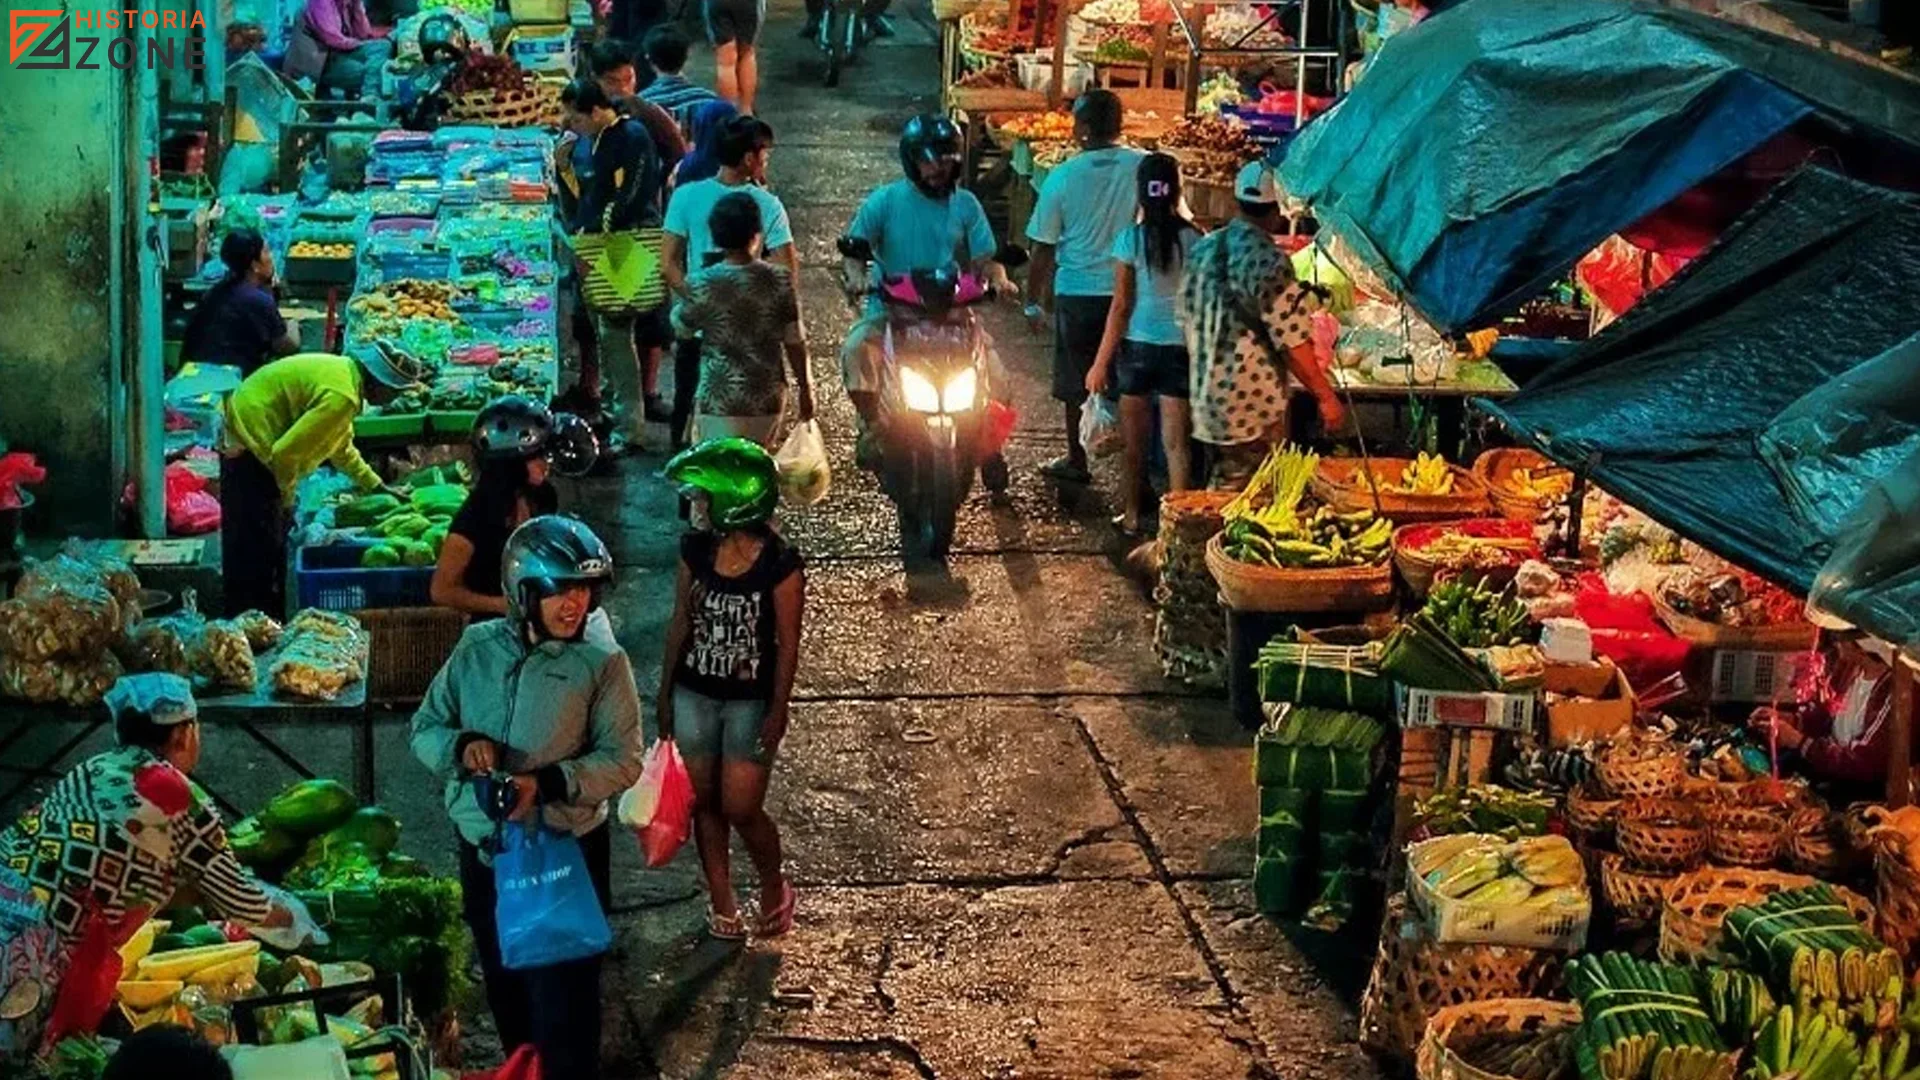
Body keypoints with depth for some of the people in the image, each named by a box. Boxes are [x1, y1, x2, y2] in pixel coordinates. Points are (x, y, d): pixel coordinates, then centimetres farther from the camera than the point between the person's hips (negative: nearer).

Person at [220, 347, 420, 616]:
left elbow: (342, 446, 23)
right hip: (249, 450, -10)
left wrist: (376, 486, 26)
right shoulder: (341, 396, -24)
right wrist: (285, 493, -8)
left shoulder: (345, 371, 8)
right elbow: (286, 452, -25)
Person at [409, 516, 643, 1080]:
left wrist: (548, 783, -29)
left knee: (562, 995, -1)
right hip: (483, 846, 4)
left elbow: (622, 760, -15)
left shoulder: (603, 662, -13)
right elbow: (424, 730, 2)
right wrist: (461, 745, -21)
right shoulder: (477, 647, -3)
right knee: (504, 981, 23)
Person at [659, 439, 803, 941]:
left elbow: (788, 643, -11)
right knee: (705, 802, 10)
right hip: (695, 695, 4)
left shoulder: (780, 563, -17)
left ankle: (774, 888, 24)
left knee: (740, 809, -2)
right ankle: (721, 900, 25)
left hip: (750, 702, -4)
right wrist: (665, 692, 7)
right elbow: (681, 622, 5)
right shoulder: (695, 549, -4)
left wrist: (777, 713, -12)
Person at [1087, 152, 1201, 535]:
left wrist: (1102, 362, -4)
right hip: (1180, 347, 1)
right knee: (1176, 443, 4)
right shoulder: (1194, 240, -6)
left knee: (1134, 441, 13)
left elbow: (1121, 307, -10)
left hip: (1137, 346, -1)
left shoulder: (1130, 240, -10)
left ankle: (1131, 517, 22)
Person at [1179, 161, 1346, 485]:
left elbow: (1187, 319, 14)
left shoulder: (1202, 249, 4)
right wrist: (1326, 397, -8)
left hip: (1207, 405, 7)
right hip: (1254, 408, -7)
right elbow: (1292, 343, -18)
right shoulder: (1269, 262, -19)